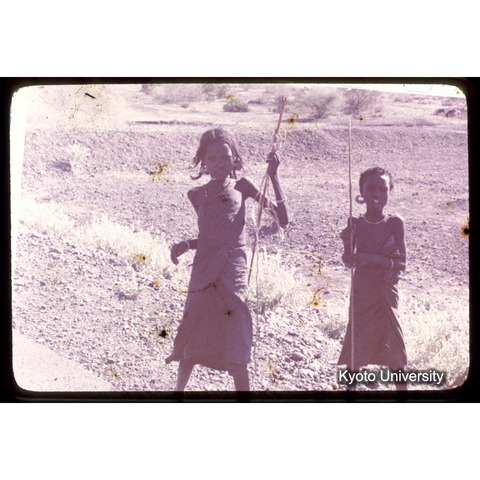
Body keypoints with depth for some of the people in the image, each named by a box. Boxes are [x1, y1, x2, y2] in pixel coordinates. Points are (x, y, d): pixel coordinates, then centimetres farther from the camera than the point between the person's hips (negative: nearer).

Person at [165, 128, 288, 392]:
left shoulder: (242, 186, 4)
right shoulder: (197, 195, 10)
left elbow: (282, 219, -1)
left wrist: (273, 176, -6)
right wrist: (185, 244, 0)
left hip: (232, 270, -2)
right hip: (202, 271, 2)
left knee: (235, 350, -5)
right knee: (192, 341, 10)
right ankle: (179, 388, 30)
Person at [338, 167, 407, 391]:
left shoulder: (395, 223, -5)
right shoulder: (356, 224, -2)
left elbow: (401, 262, -10)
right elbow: (348, 261, -4)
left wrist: (370, 258, -22)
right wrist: (347, 242, -23)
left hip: (386, 293, -1)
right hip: (362, 293, 1)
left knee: (394, 348, 2)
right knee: (356, 348, 5)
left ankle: (401, 388, 14)